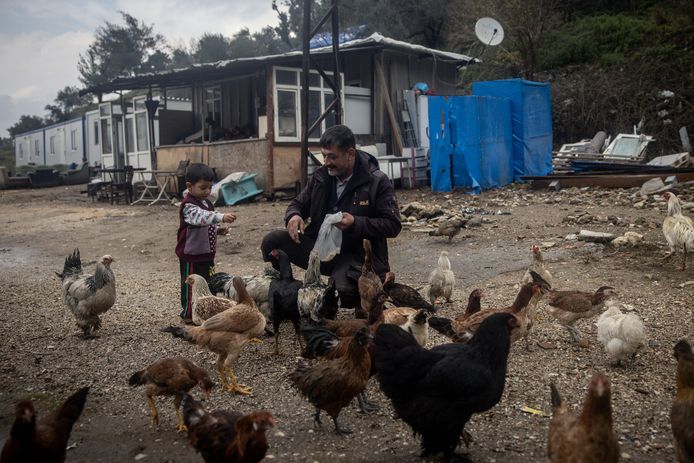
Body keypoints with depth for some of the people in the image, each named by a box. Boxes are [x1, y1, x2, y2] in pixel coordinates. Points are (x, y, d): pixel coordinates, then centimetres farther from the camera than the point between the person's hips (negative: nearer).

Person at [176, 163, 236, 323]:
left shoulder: (207, 203, 10)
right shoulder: (188, 205, -18)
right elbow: (201, 217, -39)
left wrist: (218, 230, 2)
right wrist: (221, 217, -51)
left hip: (207, 253, 9)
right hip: (191, 254, -9)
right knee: (191, 285, 2)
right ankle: (188, 314, 14)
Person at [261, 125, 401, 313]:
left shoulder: (377, 182, -11)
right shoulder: (321, 176, 4)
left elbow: (393, 225, -12)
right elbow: (299, 204, 15)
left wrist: (356, 224, -26)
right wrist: (293, 216, -11)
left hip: (355, 254, -5)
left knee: (345, 289, -36)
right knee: (272, 242, -15)